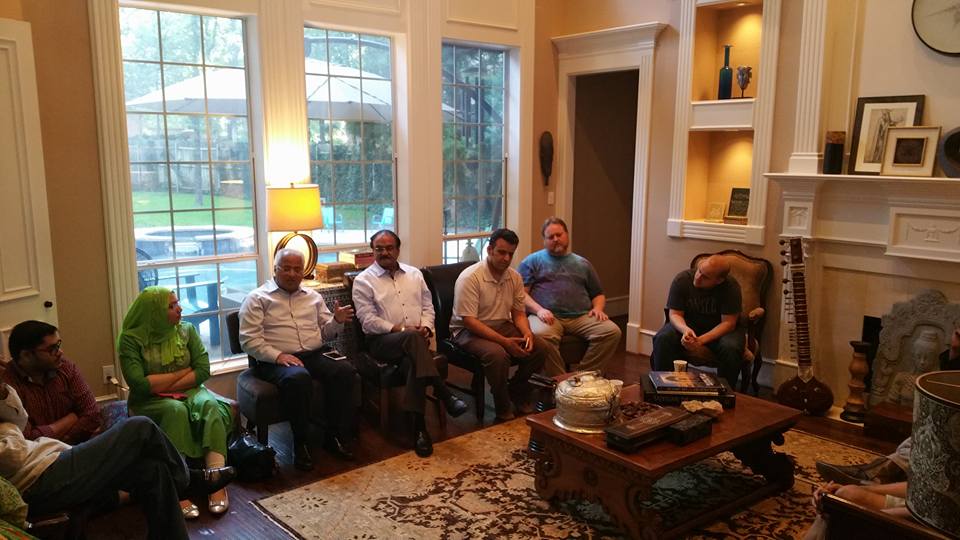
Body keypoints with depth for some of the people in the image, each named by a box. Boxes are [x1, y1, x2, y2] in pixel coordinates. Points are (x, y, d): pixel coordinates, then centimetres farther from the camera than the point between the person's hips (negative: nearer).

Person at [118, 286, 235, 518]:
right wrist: (181, 372, -9)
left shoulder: (186, 330, 5)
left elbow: (203, 369, -4)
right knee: (175, 410, -36)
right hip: (150, 403, -3)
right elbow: (139, 384, -17)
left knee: (210, 405, -31)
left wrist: (164, 385, -12)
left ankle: (216, 479, -41)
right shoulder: (131, 339, -6)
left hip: (188, 392, 3)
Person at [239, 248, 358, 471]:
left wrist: (337, 321, -2)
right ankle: (300, 443, -21)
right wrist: (278, 356, -18)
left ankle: (337, 435, -14)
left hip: (314, 356, 5)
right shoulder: (258, 298, 6)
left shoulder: (313, 296, 21)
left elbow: (325, 332, 21)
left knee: (345, 370, -25)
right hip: (276, 361, -4)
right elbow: (249, 340, -4)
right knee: (298, 378, -38)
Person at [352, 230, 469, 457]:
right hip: (383, 340, -3)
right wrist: (400, 329, -15)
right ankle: (444, 394, -38)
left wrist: (426, 327, -5)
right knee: (413, 338, -38)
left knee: (412, 362, -34)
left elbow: (428, 306, 17)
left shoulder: (414, 274, 18)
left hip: (415, 339, 3)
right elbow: (368, 319, -6)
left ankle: (418, 426, -33)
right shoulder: (363, 281, 4)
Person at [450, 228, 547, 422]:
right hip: (469, 331, -7)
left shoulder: (514, 277, 4)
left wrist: (527, 333, -14)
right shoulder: (470, 277, -18)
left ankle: (516, 392, 9)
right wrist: (504, 341, -28)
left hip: (502, 326, 7)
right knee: (497, 353, -35)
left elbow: (518, 313, 10)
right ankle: (503, 411, -15)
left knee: (539, 347, -13)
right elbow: (468, 321, -23)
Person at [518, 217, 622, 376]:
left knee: (612, 331, -23)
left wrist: (597, 308, 6)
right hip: (548, 316, -3)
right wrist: (538, 310, -14)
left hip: (581, 317, 4)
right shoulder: (532, 261, 15)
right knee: (541, 335, -38)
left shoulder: (582, 263, 26)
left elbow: (598, 294, 30)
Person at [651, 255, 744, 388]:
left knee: (731, 348, -33)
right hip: (687, 324, 1)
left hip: (719, 329, -1)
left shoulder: (731, 287, -21)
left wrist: (701, 340, -34)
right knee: (662, 339, -27)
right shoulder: (682, 279, -16)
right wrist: (685, 329, -36)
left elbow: (728, 323, -20)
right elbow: (675, 314, -13)